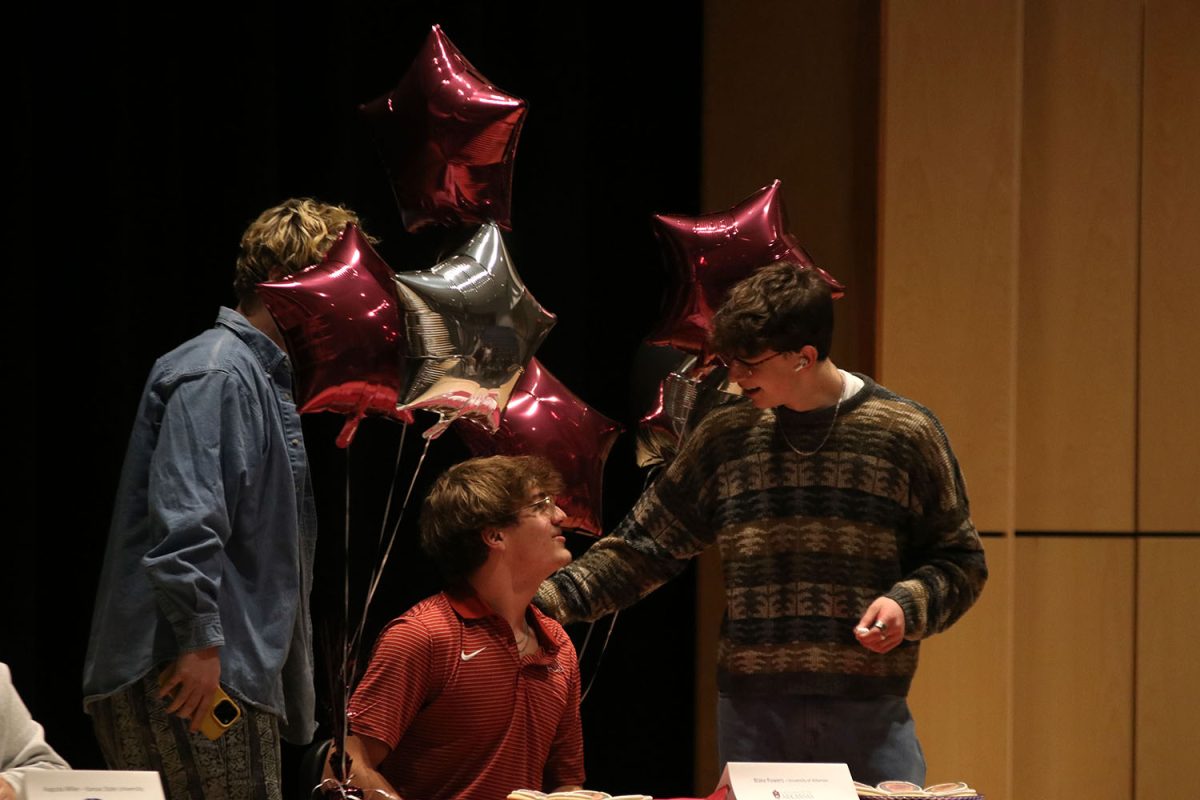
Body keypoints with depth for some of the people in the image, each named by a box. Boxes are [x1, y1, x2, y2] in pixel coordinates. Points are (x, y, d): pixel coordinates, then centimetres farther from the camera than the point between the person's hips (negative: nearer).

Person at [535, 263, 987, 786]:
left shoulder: (905, 434, -1)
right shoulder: (725, 439, 6)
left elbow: (959, 562, 6)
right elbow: (640, 550, 9)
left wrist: (909, 605, -14)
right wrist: (548, 599, -4)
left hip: (870, 717, -2)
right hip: (751, 717, 2)